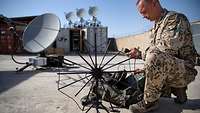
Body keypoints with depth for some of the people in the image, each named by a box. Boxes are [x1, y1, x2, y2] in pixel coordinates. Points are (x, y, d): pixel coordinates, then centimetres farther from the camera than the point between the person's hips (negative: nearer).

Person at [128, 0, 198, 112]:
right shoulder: (156, 27, 15)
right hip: (167, 69, 10)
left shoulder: (175, 18, -12)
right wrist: (139, 54, 1)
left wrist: (142, 54, -12)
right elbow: (152, 52, 18)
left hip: (184, 70, -9)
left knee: (155, 56, -36)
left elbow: (168, 49, -26)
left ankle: (150, 102, -17)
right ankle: (178, 89, 17)